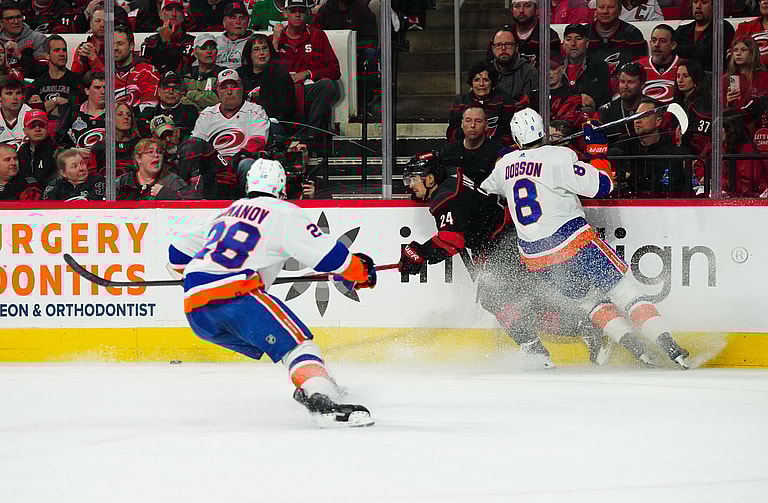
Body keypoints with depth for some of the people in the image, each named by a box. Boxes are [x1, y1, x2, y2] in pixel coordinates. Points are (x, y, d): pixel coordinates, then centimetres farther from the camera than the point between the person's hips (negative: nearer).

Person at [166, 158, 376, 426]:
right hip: (235, 293, -7)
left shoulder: (227, 213, 29)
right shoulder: (283, 213, 7)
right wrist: (360, 271, 14)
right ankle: (323, 401, -37)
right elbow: (326, 253, -2)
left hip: (196, 312, 7)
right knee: (295, 341, -14)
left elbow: (179, 253, 37)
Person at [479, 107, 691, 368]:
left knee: (590, 298, 21)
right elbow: (602, 185, -13)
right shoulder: (559, 157, -11)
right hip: (574, 244, -5)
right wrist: (597, 149, 1)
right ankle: (667, 345, -14)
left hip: (535, 257, 5)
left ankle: (629, 343, 2)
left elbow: (485, 192, 28)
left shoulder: (505, 164, 7)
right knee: (624, 289, 0)